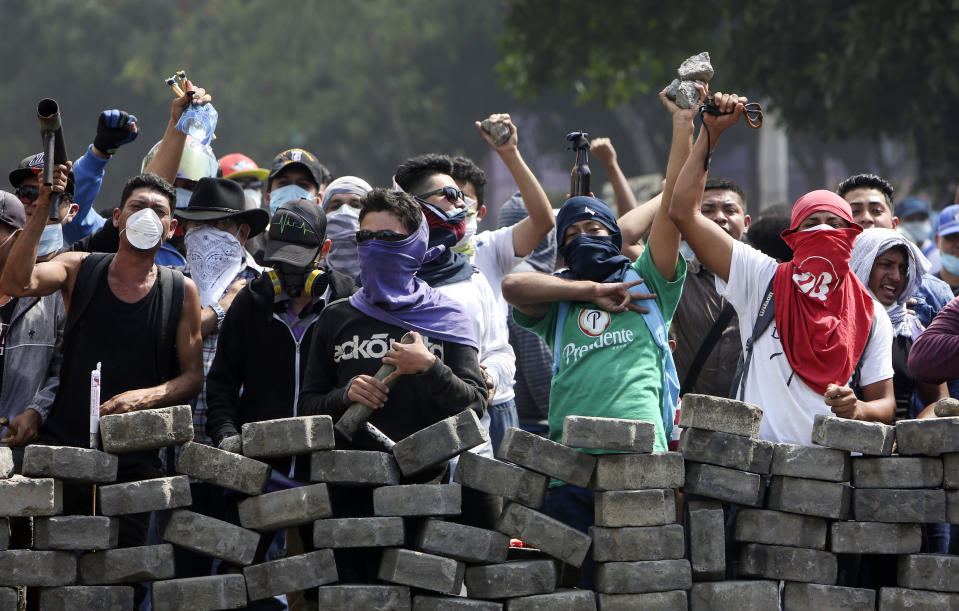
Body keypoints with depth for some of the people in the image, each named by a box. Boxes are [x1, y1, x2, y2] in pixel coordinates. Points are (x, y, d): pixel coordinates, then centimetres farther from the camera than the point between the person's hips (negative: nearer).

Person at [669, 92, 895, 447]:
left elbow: (885, 403, 17)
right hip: (757, 455, -1)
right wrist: (710, 132, 8)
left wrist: (858, 410, -7)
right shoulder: (764, 280, 11)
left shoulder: (871, 315, 15)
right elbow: (683, 212, 8)